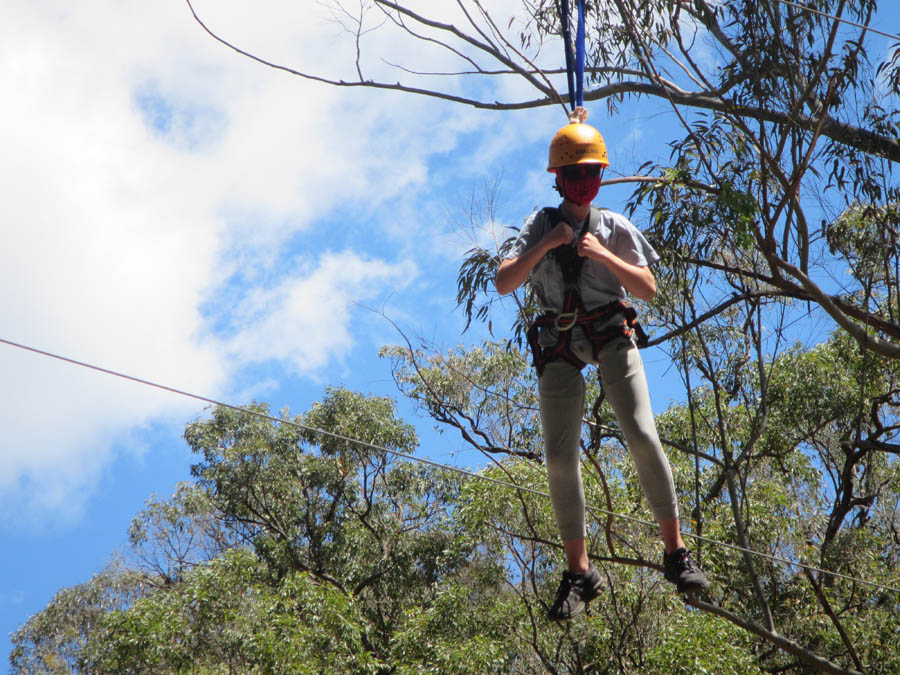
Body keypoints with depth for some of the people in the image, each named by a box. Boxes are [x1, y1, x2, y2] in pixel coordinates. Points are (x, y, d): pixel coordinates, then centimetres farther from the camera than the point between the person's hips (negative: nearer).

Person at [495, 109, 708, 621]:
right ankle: (579, 572, 5)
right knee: (560, 457, -5)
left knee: (642, 434, -19)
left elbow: (648, 289, 3)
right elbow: (503, 284, 2)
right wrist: (544, 246, -11)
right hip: (559, 346, 1)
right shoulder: (540, 225, 12)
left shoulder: (616, 228, 10)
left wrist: (603, 255, -10)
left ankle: (676, 550, -10)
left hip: (612, 336, -1)